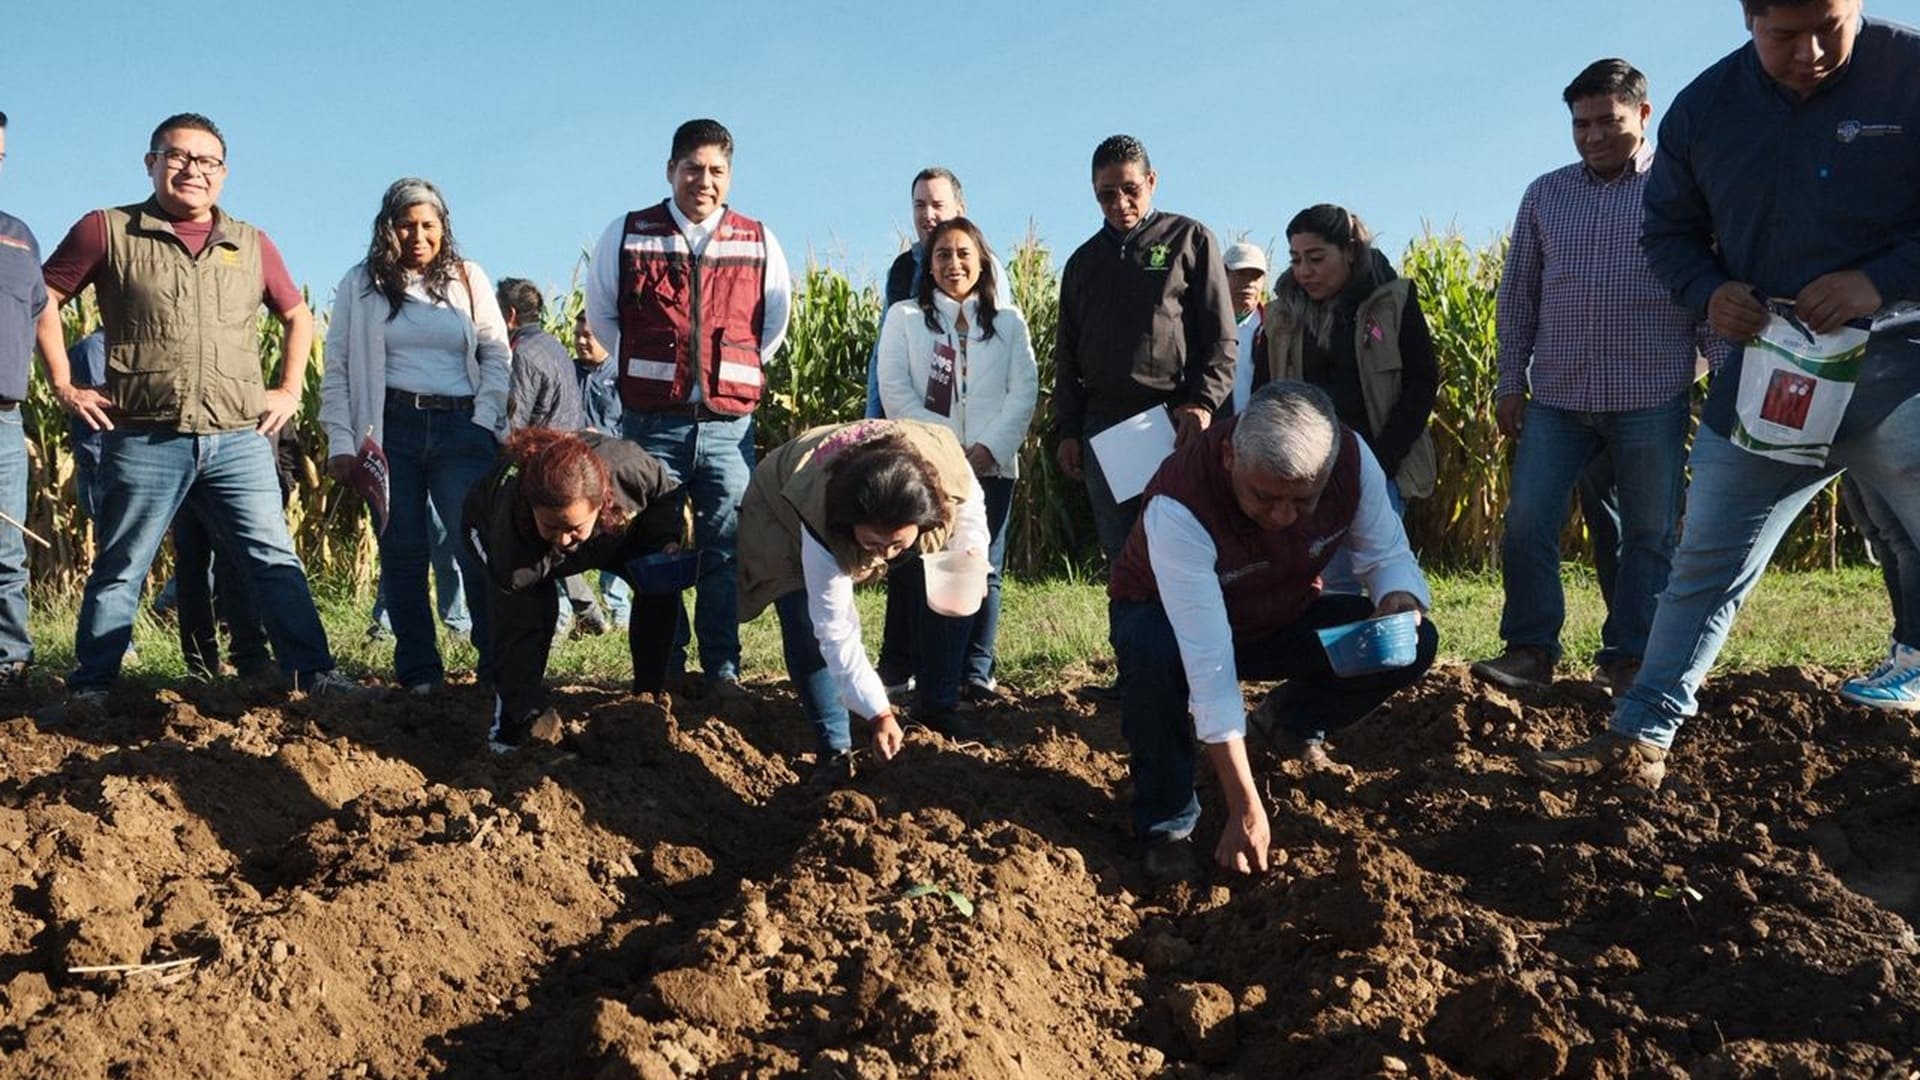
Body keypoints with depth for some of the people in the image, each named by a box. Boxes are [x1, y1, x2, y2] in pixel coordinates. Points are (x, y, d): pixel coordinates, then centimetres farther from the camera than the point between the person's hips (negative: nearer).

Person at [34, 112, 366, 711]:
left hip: (238, 439, 2)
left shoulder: (252, 246, 11)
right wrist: (64, 386, 1)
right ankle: (88, 688, 16)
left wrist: (288, 390, 13)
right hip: (145, 440, -2)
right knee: (120, 569, 7)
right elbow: (41, 299, 7)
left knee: (275, 561, 1)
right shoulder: (108, 231, 2)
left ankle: (316, 673, 4)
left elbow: (297, 315, 23)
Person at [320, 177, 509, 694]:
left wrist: (485, 421, 0)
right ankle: (418, 671, 9)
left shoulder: (468, 279, 10)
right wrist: (341, 442, -2)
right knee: (402, 552, 2)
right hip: (390, 428, 0)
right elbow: (337, 369, 6)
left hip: (460, 428, 0)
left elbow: (497, 355, 11)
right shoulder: (361, 285, 7)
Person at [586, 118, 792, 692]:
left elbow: (775, 325, 19)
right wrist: (645, 373, 13)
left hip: (729, 424, 1)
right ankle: (664, 666, 12)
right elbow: (601, 315, 15)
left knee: (726, 550, 3)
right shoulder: (626, 236, 3)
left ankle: (723, 667, 10)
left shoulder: (759, 243, 6)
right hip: (652, 423, 0)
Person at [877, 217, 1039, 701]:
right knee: (914, 567, -4)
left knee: (983, 569, 1)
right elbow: (894, 389, -1)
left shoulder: (1008, 322, 13)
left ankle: (976, 673, 4)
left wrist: (989, 447, -11)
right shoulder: (905, 317, 9)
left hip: (991, 464, 1)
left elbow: (1024, 391, 4)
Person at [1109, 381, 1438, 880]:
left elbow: (1388, 556, -10)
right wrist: (1246, 809, -39)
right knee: (1152, 652, -39)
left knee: (1415, 643, -16)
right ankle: (1165, 824, -15)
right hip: (1174, 619, -4)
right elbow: (1209, 667, -40)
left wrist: (1400, 601, -36)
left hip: (1284, 618, 4)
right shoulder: (1177, 507, -39)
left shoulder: (1352, 458, -26)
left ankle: (1295, 718, 14)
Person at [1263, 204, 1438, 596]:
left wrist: (1382, 459, -11)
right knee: (1337, 580, -1)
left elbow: (1422, 383, -2)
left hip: (1378, 465, -3)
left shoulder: (1393, 302, 0)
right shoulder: (1282, 315, 9)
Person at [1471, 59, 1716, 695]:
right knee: (1526, 523, -3)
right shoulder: (1545, 196, 11)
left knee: (1650, 533, 4)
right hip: (1556, 398, 2)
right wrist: (1509, 381, 7)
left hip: (1652, 400, -2)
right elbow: (1517, 296, 13)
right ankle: (1530, 650, 7)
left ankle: (1629, 659, 14)